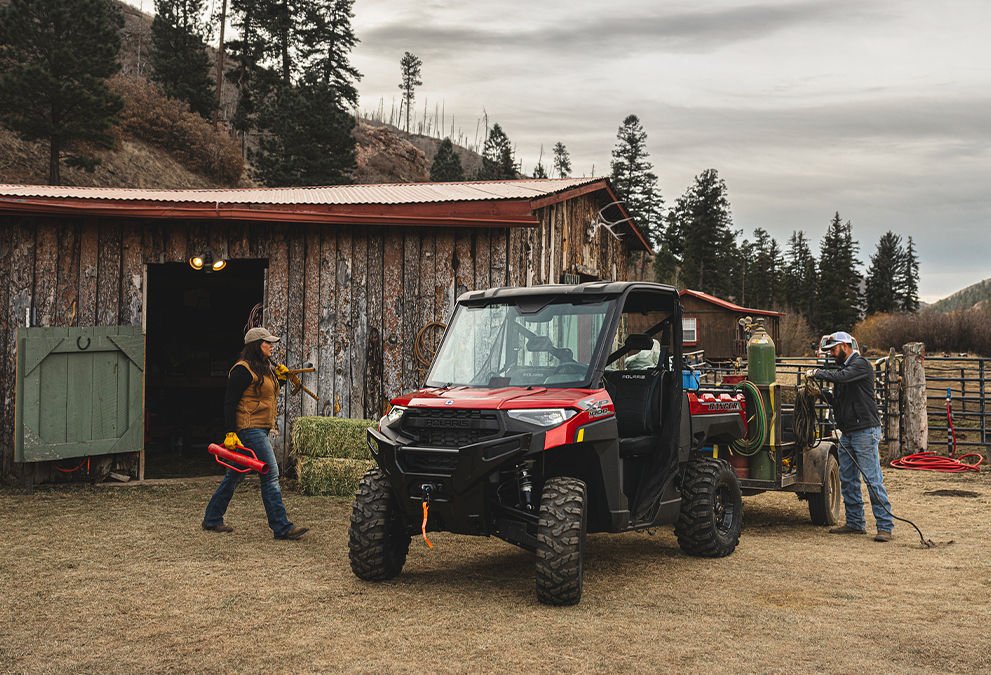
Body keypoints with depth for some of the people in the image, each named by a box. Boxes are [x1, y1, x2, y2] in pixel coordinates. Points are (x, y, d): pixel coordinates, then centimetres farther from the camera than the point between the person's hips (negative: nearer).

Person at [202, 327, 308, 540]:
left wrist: (278, 376, 14)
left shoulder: (264, 368, 17)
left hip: (260, 430, 10)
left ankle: (212, 520, 25)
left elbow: (267, 393, 31)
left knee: (235, 475, 15)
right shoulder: (243, 369, -12)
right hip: (249, 429, -10)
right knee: (270, 476, -11)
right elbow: (229, 402, -15)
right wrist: (230, 433, -20)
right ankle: (281, 527, -10)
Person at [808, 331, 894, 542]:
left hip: (865, 431, -9)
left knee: (873, 480, -9)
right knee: (847, 480, 11)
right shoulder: (844, 367, 19)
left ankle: (885, 526, -6)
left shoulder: (860, 364, -9)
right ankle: (855, 523, 20)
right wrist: (822, 393, 3)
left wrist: (818, 373, -13)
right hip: (847, 433, 9)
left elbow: (840, 376, -28)